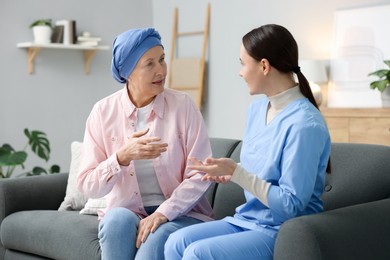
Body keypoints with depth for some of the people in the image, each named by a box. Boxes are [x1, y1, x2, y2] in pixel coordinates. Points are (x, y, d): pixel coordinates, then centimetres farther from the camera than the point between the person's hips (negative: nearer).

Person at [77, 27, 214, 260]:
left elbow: (200, 174, -9)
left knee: (156, 239, -32)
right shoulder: (103, 112, -4)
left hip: (180, 214, -1)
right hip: (127, 212, 1)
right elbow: (87, 185, -7)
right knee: (118, 219, -32)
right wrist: (123, 157, -24)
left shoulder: (183, 105, -6)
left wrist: (162, 213, -21)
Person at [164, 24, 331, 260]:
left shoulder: (304, 124, -21)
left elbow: (290, 205, -21)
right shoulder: (257, 109, 7)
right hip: (248, 220, 8)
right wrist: (229, 174, -3)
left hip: (284, 233, -8)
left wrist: (236, 173, -22)